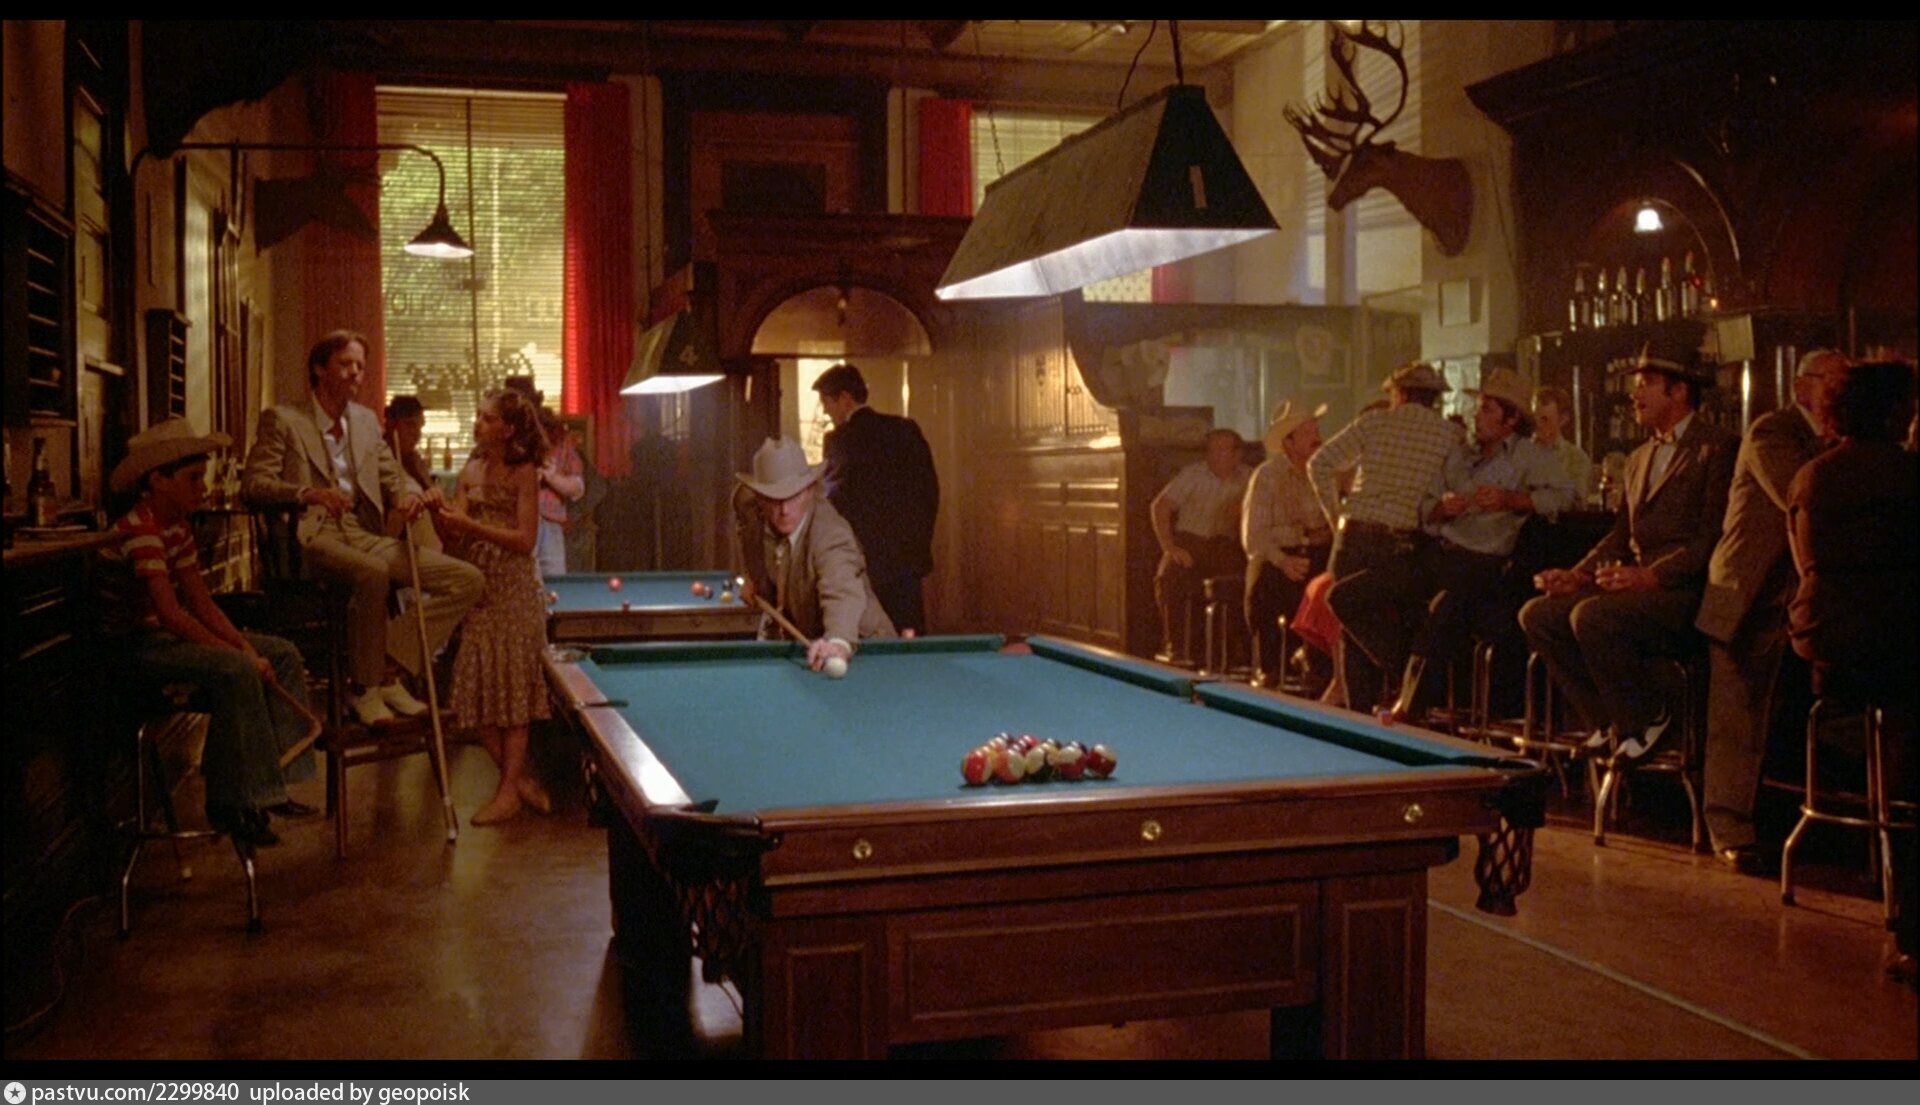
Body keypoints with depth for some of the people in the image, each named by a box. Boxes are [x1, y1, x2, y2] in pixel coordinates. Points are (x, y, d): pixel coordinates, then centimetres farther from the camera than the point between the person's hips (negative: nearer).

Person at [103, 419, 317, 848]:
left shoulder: (178, 524, 10)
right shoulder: (139, 530, -20)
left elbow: (201, 601, 8)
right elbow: (170, 615, -28)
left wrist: (244, 645, -7)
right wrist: (241, 654, -25)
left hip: (172, 635, 10)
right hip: (140, 644, -10)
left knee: (284, 654, 1)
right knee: (236, 672, -32)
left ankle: (268, 784, -2)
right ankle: (234, 805, -21)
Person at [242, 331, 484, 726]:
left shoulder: (367, 421, 21)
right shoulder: (282, 420, 4)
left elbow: (392, 479, 22)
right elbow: (253, 483, -6)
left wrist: (409, 497, -3)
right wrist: (308, 493, -24)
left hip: (365, 536, 6)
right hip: (314, 535, -6)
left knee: (468, 580, -11)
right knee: (372, 573, -40)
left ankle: (390, 667, -11)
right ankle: (365, 689, -22)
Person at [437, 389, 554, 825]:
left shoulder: (523, 472, -6)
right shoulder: (471, 471, 10)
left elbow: (525, 540, -13)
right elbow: (457, 536, 6)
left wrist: (471, 526, -19)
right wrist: (441, 516, -14)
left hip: (513, 590, -6)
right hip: (477, 586, 6)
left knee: (513, 687, -2)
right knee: (478, 688, 2)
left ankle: (509, 790, 3)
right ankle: (522, 780, 14)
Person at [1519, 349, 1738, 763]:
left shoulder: (1719, 448, -5)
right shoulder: (1639, 457, 22)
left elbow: (1715, 535, -14)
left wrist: (1652, 575, -24)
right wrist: (1577, 574, 2)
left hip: (1687, 593, -8)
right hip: (1637, 588, 9)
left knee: (1591, 616, -32)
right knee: (1537, 615, -9)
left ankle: (1648, 718, -8)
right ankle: (1610, 721, 0)